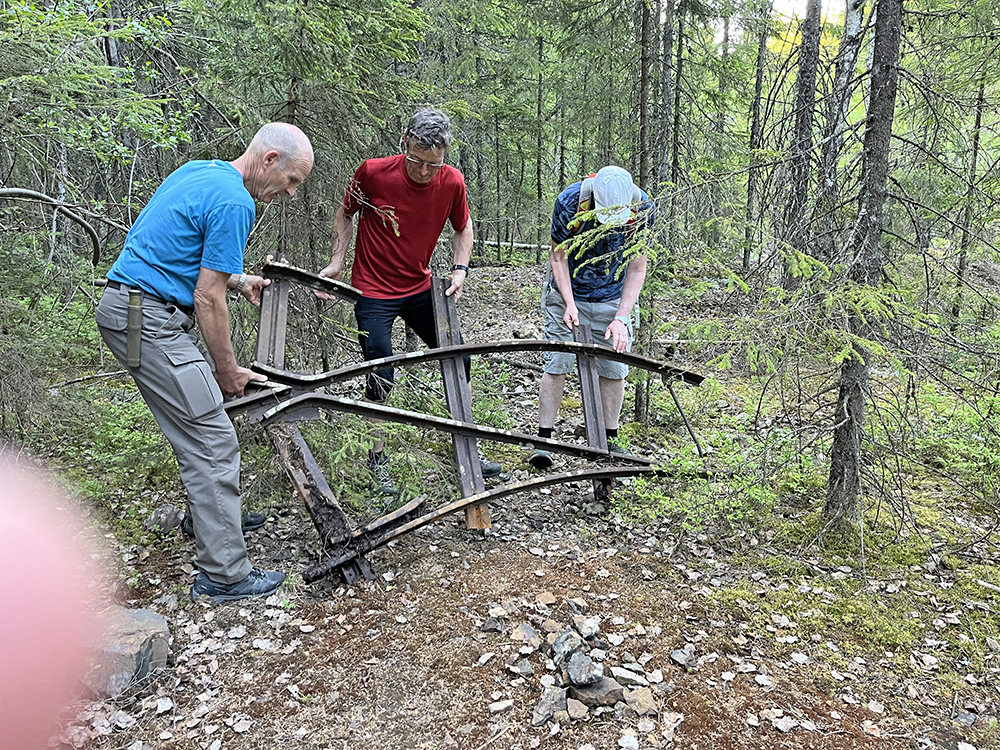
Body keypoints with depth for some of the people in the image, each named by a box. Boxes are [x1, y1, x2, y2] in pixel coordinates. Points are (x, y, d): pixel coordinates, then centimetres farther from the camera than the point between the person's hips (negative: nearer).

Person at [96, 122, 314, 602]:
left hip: (127, 301, 11)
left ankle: (212, 515, 37)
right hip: (150, 321, -11)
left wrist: (236, 280, 22)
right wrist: (228, 371, -8)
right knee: (212, 443, -8)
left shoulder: (199, 171, 13)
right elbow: (208, 299, -18)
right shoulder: (234, 202, -17)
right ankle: (224, 575, -2)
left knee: (199, 423, 21)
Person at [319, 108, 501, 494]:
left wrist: (460, 269, -6)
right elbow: (345, 213, 0)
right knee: (380, 379, -8)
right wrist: (337, 261, -9)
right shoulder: (373, 172, -18)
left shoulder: (452, 182, -10)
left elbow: (462, 227, 9)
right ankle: (377, 460, 13)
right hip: (373, 291, -4)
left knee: (458, 360, 5)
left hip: (420, 288, 4)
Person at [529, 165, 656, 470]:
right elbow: (559, 256, -12)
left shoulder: (643, 210, -21)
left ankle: (609, 440, 18)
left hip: (613, 300, 2)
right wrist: (569, 304, -24)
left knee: (614, 370, 3)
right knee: (556, 365, -5)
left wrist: (621, 317, -21)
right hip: (568, 296, -1)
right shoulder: (570, 202, -25)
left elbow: (636, 268, -13)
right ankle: (544, 438, 6)